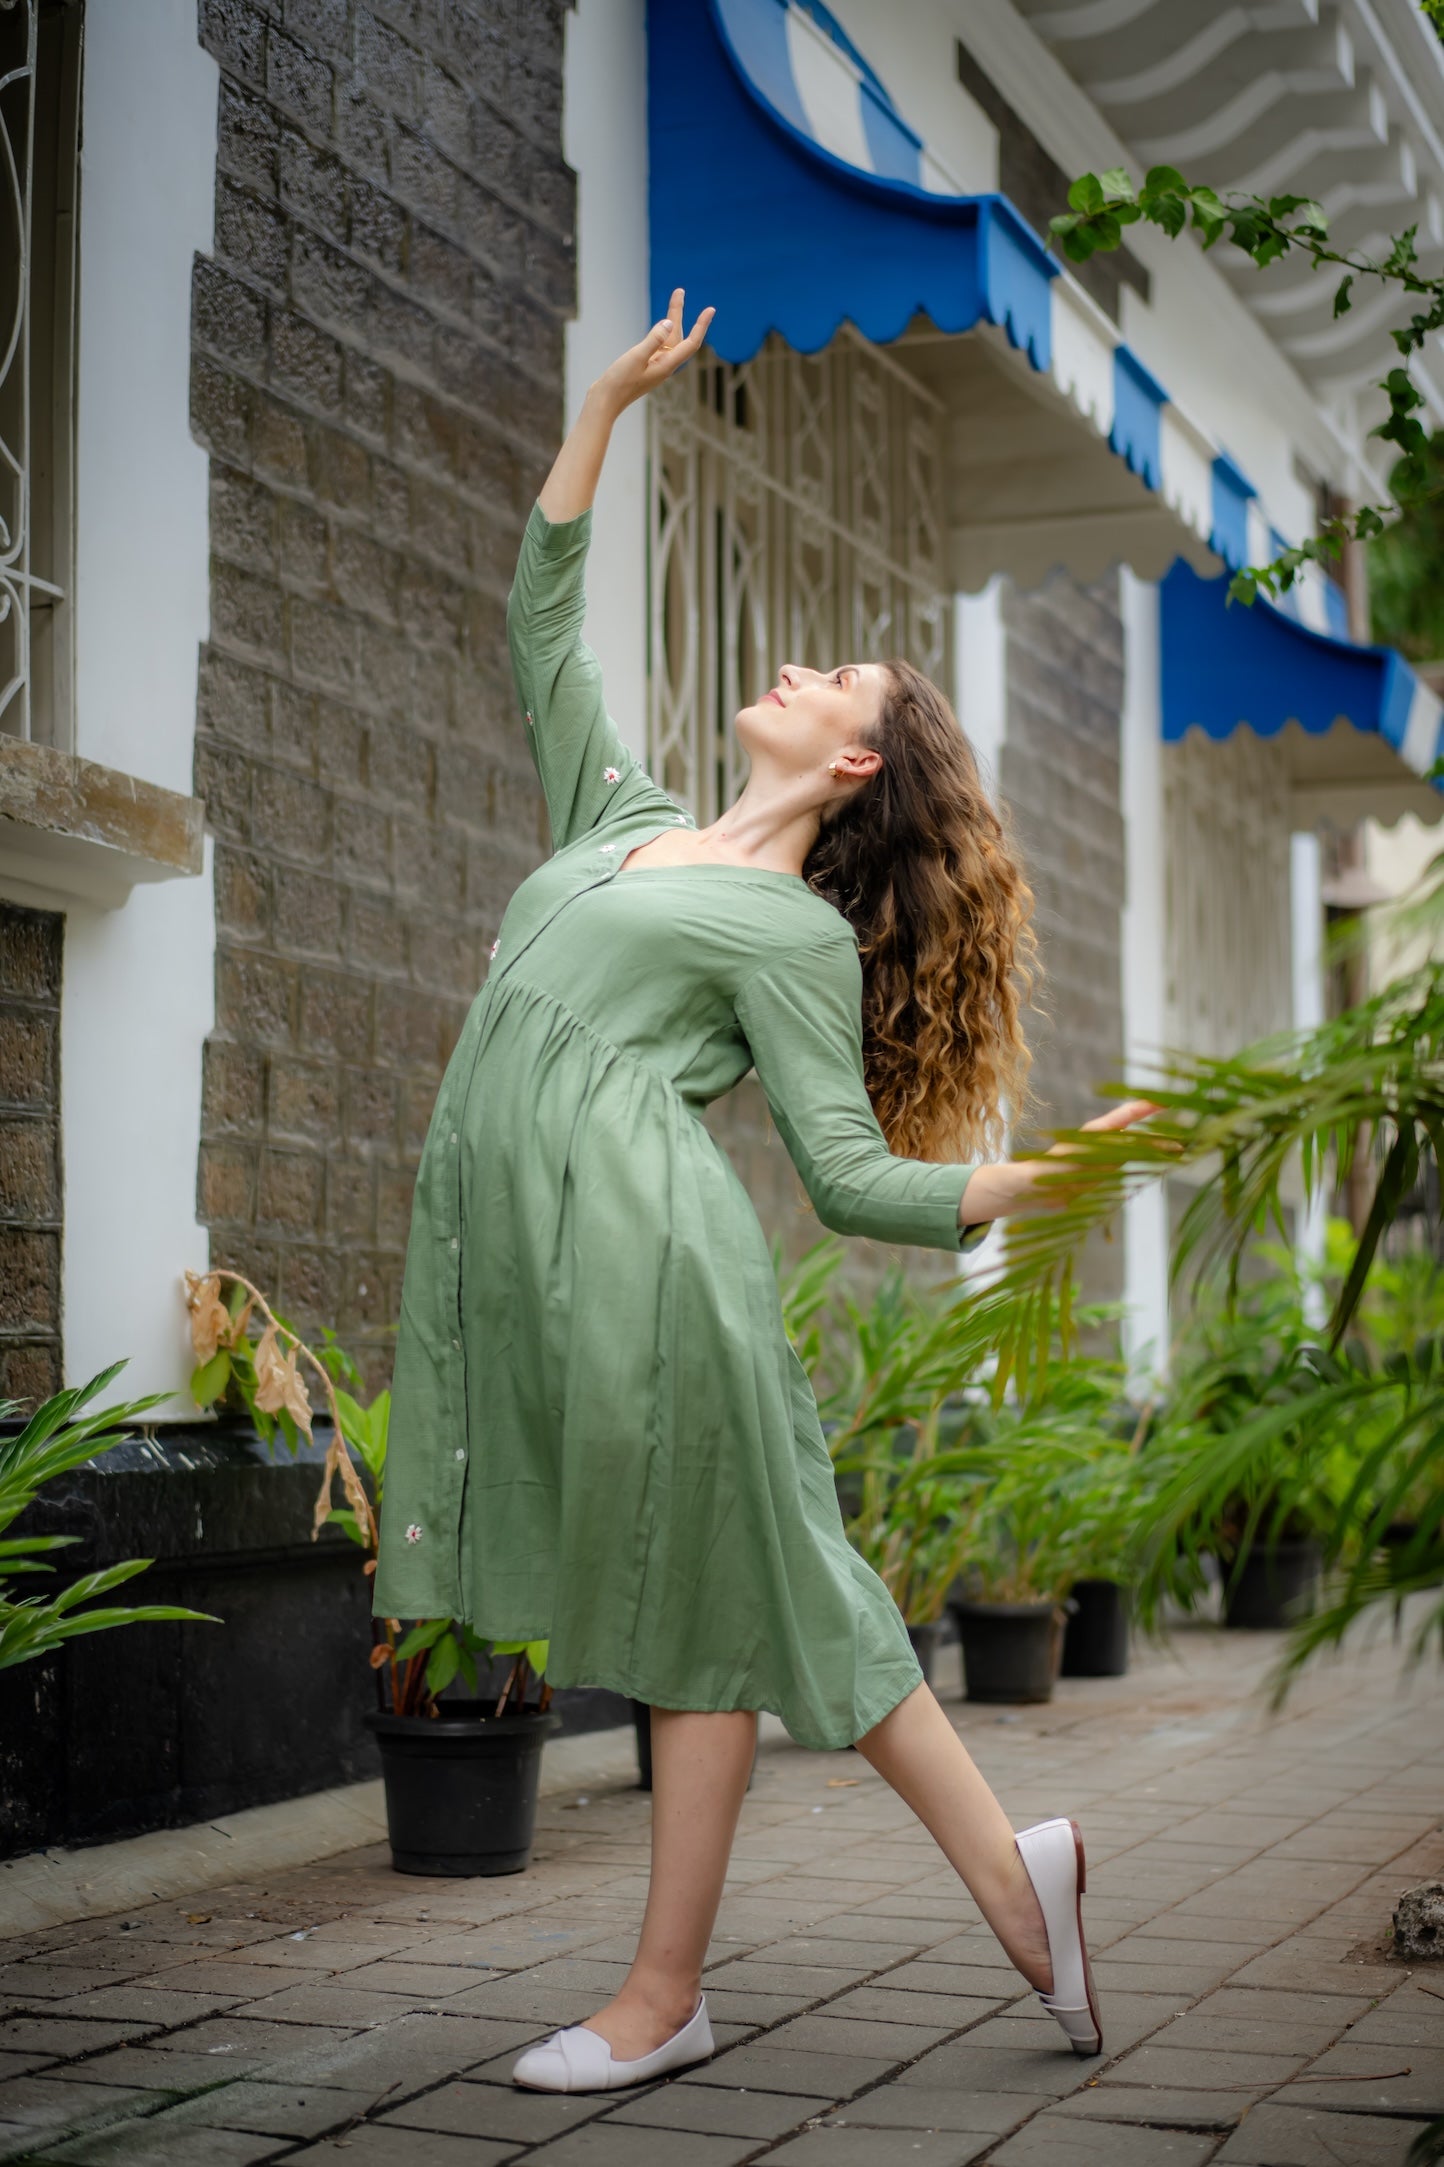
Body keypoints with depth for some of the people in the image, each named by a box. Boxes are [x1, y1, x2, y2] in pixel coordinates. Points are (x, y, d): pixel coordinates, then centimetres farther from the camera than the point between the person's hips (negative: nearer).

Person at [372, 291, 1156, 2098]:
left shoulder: (800, 932, 3)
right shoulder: (624, 821, 23)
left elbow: (854, 1176, -1)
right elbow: (539, 626, 31)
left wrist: (1052, 1178, -13)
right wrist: (604, 410, 31)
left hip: (636, 1240, -7)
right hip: (513, 1240, 7)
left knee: (705, 1605, 1)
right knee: (761, 1589, 6)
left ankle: (664, 1999, 9)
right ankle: (1012, 1871, 12)